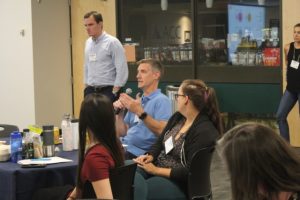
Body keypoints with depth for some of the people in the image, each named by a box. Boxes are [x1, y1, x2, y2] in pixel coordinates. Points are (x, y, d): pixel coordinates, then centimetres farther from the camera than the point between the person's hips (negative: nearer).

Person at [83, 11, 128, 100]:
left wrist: (114, 92, -15)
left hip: (108, 90, -6)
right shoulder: (88, 43, 10)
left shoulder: (112, 42, -10)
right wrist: (86, 86, 14)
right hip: (90, 90, 6)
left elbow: (122, 70, -13)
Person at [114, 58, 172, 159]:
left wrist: (140, 112, -25)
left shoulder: (162, 100, -2)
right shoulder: (137, 101, 22)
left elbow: (163, 131, -18)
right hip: (123, 148, 7)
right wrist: (120, 112, 3)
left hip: (139, 153, -7)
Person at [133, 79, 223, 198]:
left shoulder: (204, 132, -20)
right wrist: (150, 156, -7)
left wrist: (156, 170, -22)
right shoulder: (177, 117, 9)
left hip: (178, 182, -8)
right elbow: (160, 142, 16)